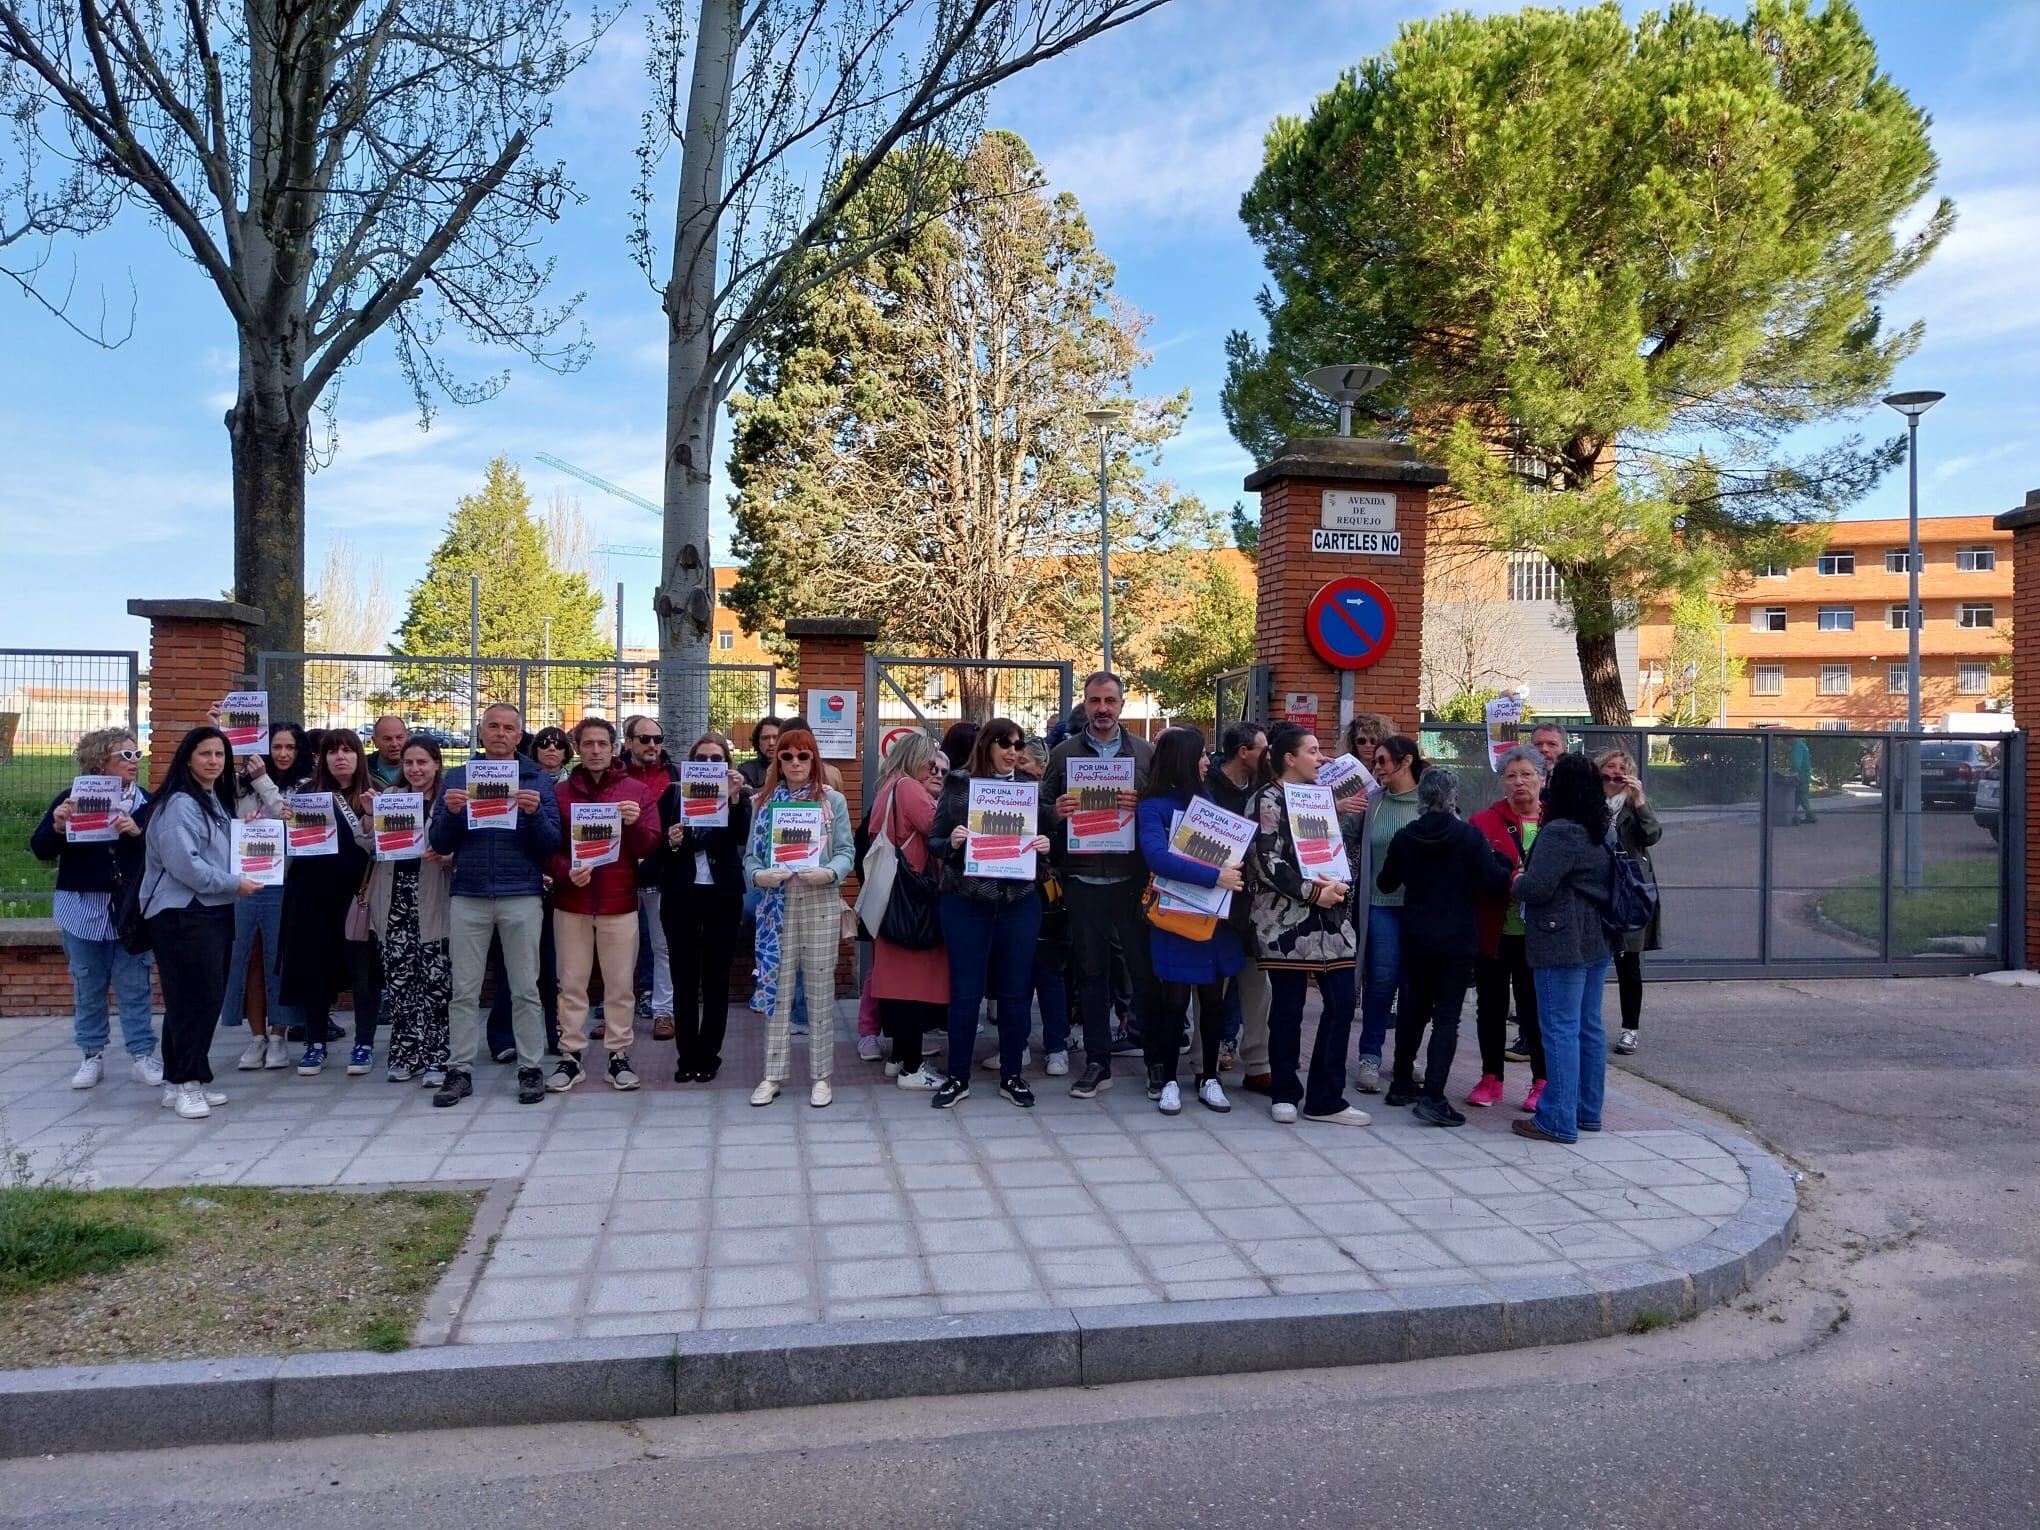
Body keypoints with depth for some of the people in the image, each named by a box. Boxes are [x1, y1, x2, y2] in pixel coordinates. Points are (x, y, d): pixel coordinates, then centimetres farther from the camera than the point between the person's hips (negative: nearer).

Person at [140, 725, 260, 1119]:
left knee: (208, 998, 9)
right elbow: (184, 864, -20)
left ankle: (183, 1079, 17)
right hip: (182, 913, -9)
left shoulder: (219, 802, 17)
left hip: (215, 910, 9)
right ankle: (184, 1082, -1)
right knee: (195, 998, -9)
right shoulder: (178, 804, -12)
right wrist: (234, 883, -14)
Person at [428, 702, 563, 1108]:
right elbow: (440, 844, 7)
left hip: (521, 895, -2)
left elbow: (552, 843, 0)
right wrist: (451, 812, -12)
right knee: (464, 990, 5)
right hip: (468, 895, 2)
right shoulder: (457, 777, 10)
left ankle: (530, 1069, 11)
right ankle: (459, 1070, 13)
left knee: (525, 989, 3)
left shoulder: (536, 779, 5)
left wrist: (535, 813, -18)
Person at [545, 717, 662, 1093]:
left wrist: (635, 824, -20)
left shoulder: (637, 791, 3)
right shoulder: (560, 793, 5)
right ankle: (570, 1056, 14)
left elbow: (650, 846, 0)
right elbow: (546, 849, 4)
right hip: (571, 903, 1)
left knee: (620, 985, 4)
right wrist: (566, 872, -16)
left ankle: (619, 1055, 13)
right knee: (572, 984, 6)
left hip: (619, 903, -1)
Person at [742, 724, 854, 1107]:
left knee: (820, 989, 3)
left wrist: (828, 873, -19)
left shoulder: (832, 800, 5)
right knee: (778, 989, 5)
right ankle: (772, 1075, 14)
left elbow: (845, 852, 1)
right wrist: (759, 875, -15)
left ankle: (820, 1076, 12)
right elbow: (751, 854, 6)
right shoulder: (765, 800, 9)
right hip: (777, 903, 1)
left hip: (820, 902, -1)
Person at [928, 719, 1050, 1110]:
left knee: (1015, 991, 9)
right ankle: (958, 1077, 17)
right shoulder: (958, 785, -1)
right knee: (965, 991, 4)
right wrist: (951, 843, -19)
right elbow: (934, 843, 1)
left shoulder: (1031, 788, 7)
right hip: (966, 903, -2)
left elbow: (1043, 842, 12)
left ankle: (1011, 1075, 22)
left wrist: (1044, 848, -10)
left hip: (1020, 903, 2)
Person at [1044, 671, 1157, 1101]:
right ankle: (1097, 1062, 17)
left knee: (1146, 967, 4)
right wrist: (1056, 812, -14)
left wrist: (1142, 807, -16)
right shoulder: (1063, 753, 8)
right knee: (1091, 970, 8)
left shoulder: (1146, 753, 7)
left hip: (1133, 877, 0)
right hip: (1083, 879, 1)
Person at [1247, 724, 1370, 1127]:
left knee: (1341, 1002, 0)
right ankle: (1285, 1094, 15)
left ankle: (1325, 1100, 8)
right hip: (1287, 920, -6)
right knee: (1287, 1008, 1)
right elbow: (1268, 863, -11)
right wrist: (1312, 891, -16)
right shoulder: (1268, 801, -3)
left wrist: (1339, 887, 2)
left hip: (1330, 917, 7)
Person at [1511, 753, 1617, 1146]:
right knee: (1589, 1027, 14)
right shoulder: (1602, 833, 12)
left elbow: (1536, 886, -23)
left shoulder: (1560, 833, -17)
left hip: (1561, 945, -9)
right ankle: (1588, 1111, 23)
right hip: (1597, 942, 9)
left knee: (1561, 1029, -6)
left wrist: (1516, 884, 0)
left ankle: (1558, 1120, -3)